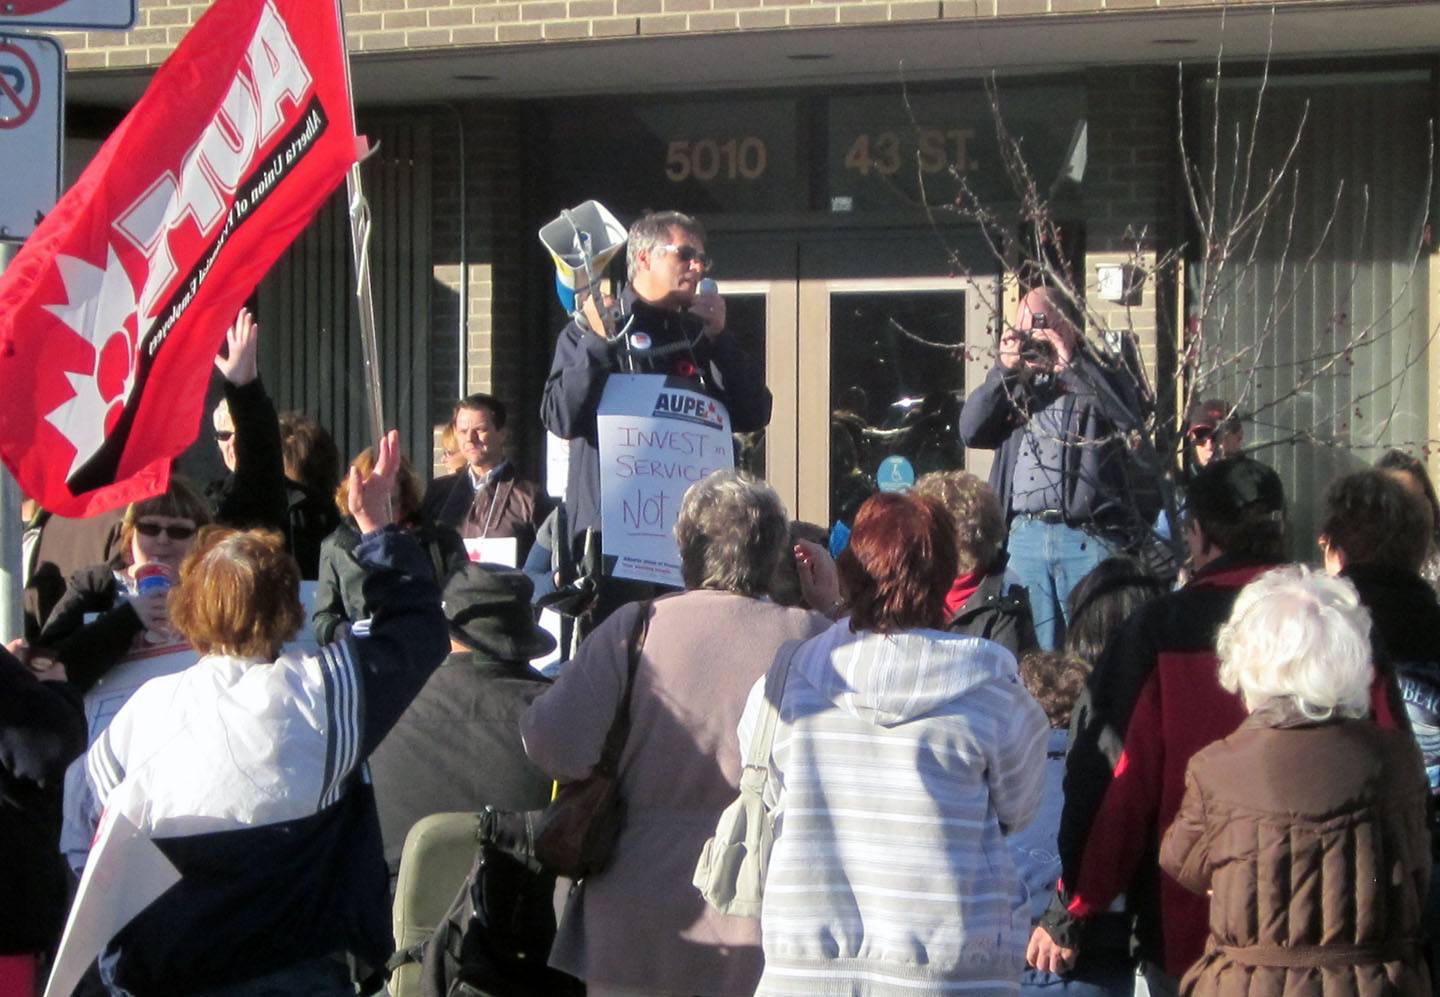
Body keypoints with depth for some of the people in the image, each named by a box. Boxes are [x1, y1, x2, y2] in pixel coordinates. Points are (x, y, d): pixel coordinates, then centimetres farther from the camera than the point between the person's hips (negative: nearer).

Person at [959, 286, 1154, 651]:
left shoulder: (1100, 377, 8)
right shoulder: (1015, 386, 21)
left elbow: (1132, 417, -13)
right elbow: (970, 432, 8)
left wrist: (1072, 361, -11)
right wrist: (1006, 369, -1)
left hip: (1089, 538, -4)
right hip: (1026, 535, 4)